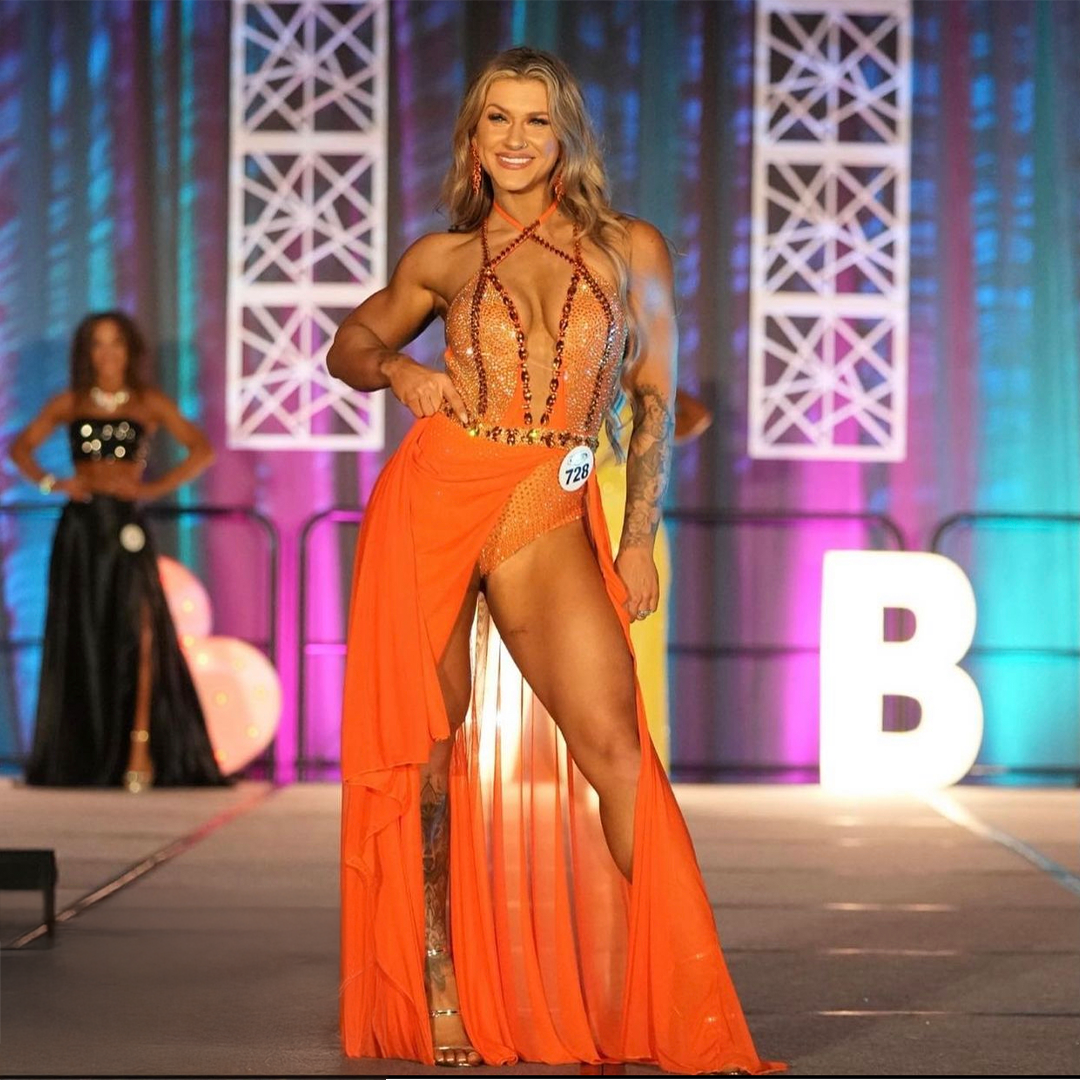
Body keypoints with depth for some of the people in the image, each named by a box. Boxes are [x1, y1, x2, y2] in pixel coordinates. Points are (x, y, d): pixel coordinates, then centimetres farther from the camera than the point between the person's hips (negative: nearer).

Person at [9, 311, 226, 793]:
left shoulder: (149, 403, 7)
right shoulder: (70, 403, 12)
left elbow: (201, 450, 3)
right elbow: (21, 446, 15)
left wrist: (155, 487, -6)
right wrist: (50, 482, -1)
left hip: (125, 523, -2)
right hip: (80, 524, 2)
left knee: (134, 634, -12)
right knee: (78, 639, 2)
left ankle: (140, 749, -13)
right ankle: (82, 755, 7)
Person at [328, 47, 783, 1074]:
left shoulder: (630, 250, 7)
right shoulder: (443, 258, 8)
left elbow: (653, 398, 13)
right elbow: (349, 346, 22)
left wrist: (640, 538, 6)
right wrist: (401, 373, 0)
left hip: (549, 521, -1)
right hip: (432, 499, 1)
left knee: (614, 746, -11)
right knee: (427, 744, 2)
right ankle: (438, 996, 12)